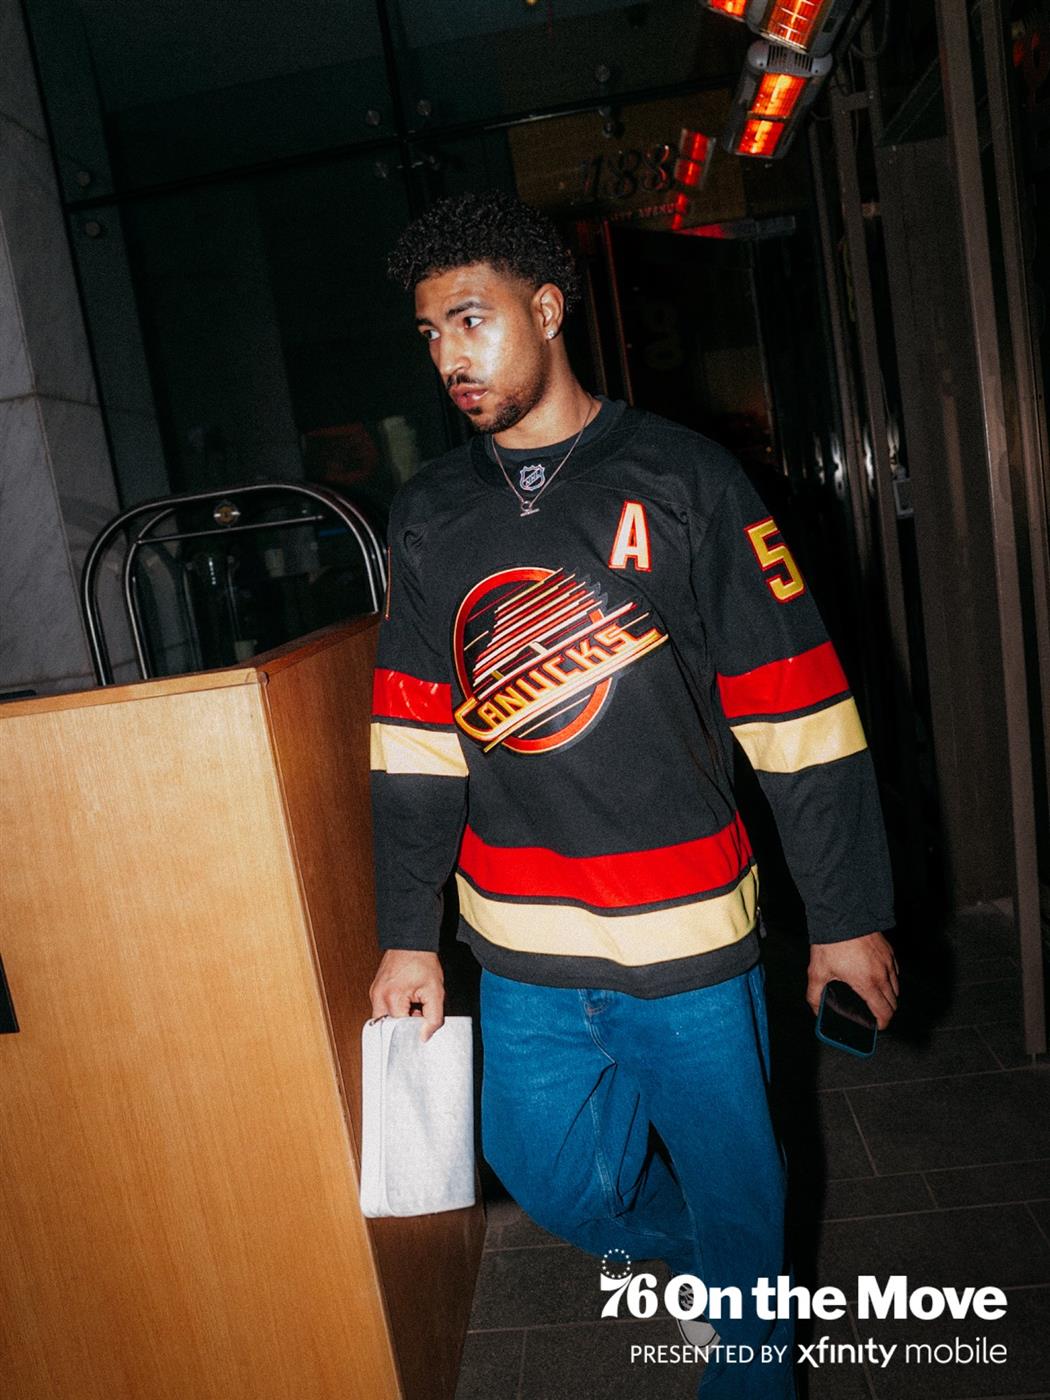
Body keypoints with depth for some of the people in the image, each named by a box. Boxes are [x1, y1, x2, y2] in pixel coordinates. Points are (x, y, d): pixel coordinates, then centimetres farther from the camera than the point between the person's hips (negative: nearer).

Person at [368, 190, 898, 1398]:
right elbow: (413, 742, 4)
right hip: (518, 951, 4)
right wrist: (407, 936, 4)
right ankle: (699, 1254, 50)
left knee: (732, 1193, 14)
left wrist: (847, 915, -5)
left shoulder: (682, 482, -7)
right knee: (553, 1182, 18)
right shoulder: (429, 516, 4)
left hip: (687, 937, -3)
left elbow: (800, 719, -7)